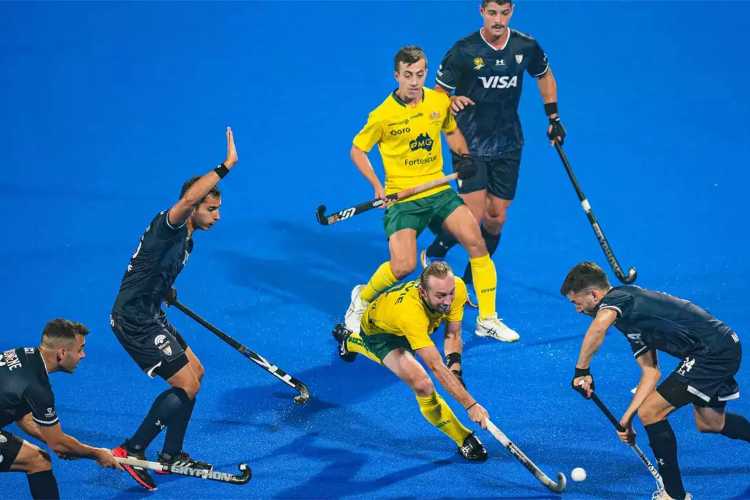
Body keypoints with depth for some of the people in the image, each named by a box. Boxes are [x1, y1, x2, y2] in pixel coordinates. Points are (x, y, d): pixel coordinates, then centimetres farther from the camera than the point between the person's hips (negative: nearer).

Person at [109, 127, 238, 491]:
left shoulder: (185, 238, 12)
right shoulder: (168, 227, -18)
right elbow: (187, 199, -41)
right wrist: (226, 167, -43)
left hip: (149, 317, 10)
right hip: (135, 321, -10)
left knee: (195, 373, 17)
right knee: (186, 385, -8)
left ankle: (171, 455, 26)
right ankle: (132, 451, 0)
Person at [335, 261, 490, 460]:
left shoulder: (456, 287, -33)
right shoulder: (409, 311, -50)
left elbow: (452, 334, -16)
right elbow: (436, 367, -52)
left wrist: (455, 371, -31)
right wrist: (470, 405, -56)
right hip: (378, 330, -6)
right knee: (422, 385, -28)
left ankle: (351, 341, 72)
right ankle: (464, 440, -8)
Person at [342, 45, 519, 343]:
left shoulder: (440, 102, 1)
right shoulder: (383, 115, -11)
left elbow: (452, 131, 21)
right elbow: (357, 151, 2)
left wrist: (463, 155, 2)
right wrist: (377, 187, -8)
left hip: (439, 191, 4)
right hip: (401, 198, -4)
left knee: (475, 239, -14)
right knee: (403, 266, -18)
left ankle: (487, 319, -2)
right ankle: (362, 299, 15)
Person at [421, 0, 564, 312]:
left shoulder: (526, 47, -2)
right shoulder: (463, 51, -13)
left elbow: (545, 76, 19)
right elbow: (438, 93, -5)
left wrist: (553, 117, 15)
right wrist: (451, 102, -27)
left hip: (508, 145, 4)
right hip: (470, 143, -4)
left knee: (496, 218, 5)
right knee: (473, 213, -14)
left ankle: (471, 283, 21)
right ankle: (433, 255, 13)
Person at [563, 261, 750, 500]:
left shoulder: (616, 297, -13)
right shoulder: (631, 315, 16)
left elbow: (598, 328, -38)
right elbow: (651, 371, 12)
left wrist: (581, 370, -27)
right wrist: (627, 417, 6)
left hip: (712, 350, -10)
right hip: (725, 346, 10)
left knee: (650, 412, -8)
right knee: (709, 422, 29)